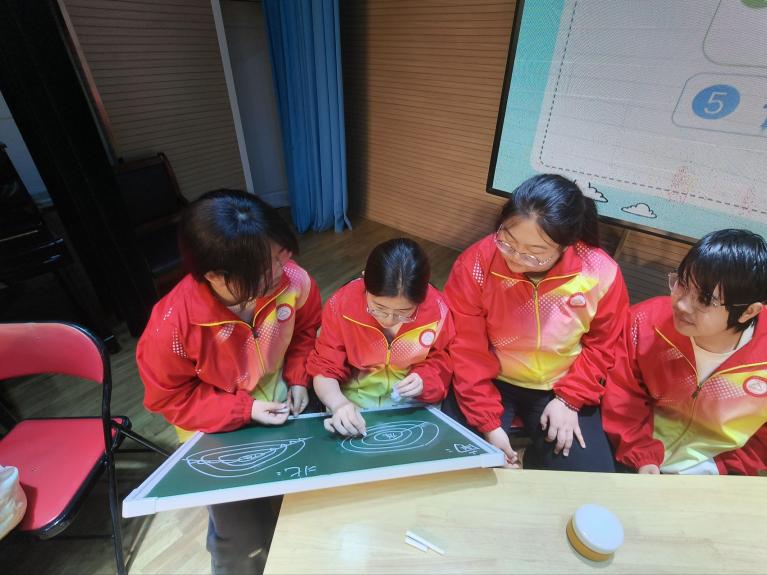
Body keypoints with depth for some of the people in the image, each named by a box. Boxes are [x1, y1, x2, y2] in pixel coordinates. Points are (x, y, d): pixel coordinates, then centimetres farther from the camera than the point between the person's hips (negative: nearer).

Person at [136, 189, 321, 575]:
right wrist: (244, 411, -24)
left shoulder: (293, 280, -27)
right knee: (247, 543, 10)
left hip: (281, 405, 4)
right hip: (221, 433, -3)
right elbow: (168, 398, -16)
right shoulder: (173, 325, -34)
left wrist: (299, 379, -13)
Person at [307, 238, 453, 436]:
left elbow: (441, 361, 0)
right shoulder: (341, 305, -18)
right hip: (354, 401, 1)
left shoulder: (437, 309, -18)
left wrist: (425, 380, -19)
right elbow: (324, 368, -12)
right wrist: (339, 404, -29)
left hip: (415, 402, 0)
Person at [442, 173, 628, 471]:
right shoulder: (475, 263, -23)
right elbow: (468, 351, -16)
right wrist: (488, 422, -16)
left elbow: (601, 346, 0)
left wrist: (569, 399, -10)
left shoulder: (601, 274, -18)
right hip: (491, 381, -1)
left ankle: (533, 458, 22)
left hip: (560, 388, 2)